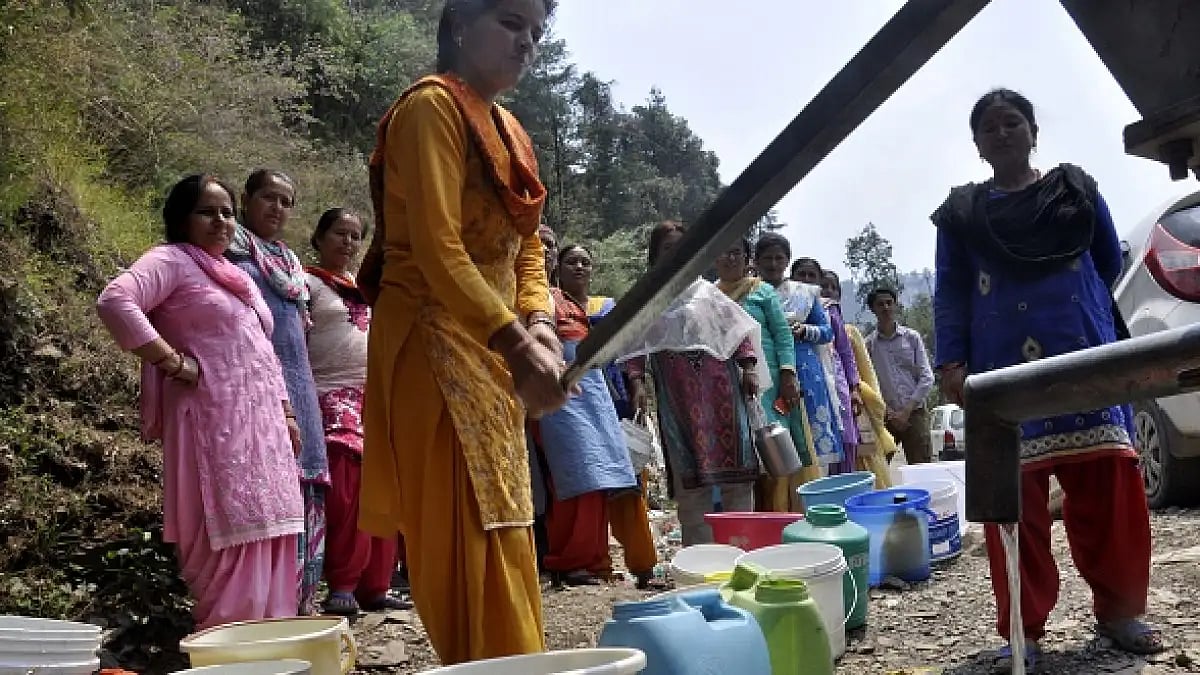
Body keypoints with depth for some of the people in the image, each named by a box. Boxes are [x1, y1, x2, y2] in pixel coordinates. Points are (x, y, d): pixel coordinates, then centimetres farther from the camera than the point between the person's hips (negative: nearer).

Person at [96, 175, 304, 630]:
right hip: (217, 423, -8)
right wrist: (174, 362, -18)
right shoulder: (172, 260, -2)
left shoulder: (238, 277, 23)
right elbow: (114, 301, -20)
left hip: (262, 425, 8)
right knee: (232, 544, -10)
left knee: (265, 541, 9)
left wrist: (286, 412, 20)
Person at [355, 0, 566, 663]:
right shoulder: (431, 106, -8)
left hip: (490, 357, 9)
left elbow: (526, 248, 14)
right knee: (471, 546, -9)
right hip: (436, 352, -9)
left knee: (503, 543, 13)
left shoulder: (509, 130, 19)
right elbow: (437, 249, -20)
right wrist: (517, 345, -25)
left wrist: (539, 325, -4)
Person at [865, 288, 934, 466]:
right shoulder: (868, 343, 4)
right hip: (884, 416, -1)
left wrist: (906, 411, -6)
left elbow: (927, 377, 3)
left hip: (914, 413, 1)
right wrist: (889, 413, -7)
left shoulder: (912, 337, 7)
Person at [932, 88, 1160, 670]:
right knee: (1014, 494, -3)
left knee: (1108, 485, -1)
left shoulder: (1077, 188, 12)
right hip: (1004, 369, -1)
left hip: (1084, 359, 1)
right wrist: (951, 362, -4)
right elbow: (950, 295, 6)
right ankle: (1024, 627, 5)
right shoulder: (961, 212, 10)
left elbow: (1110, 264, 19)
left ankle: (1119, 611, 16)